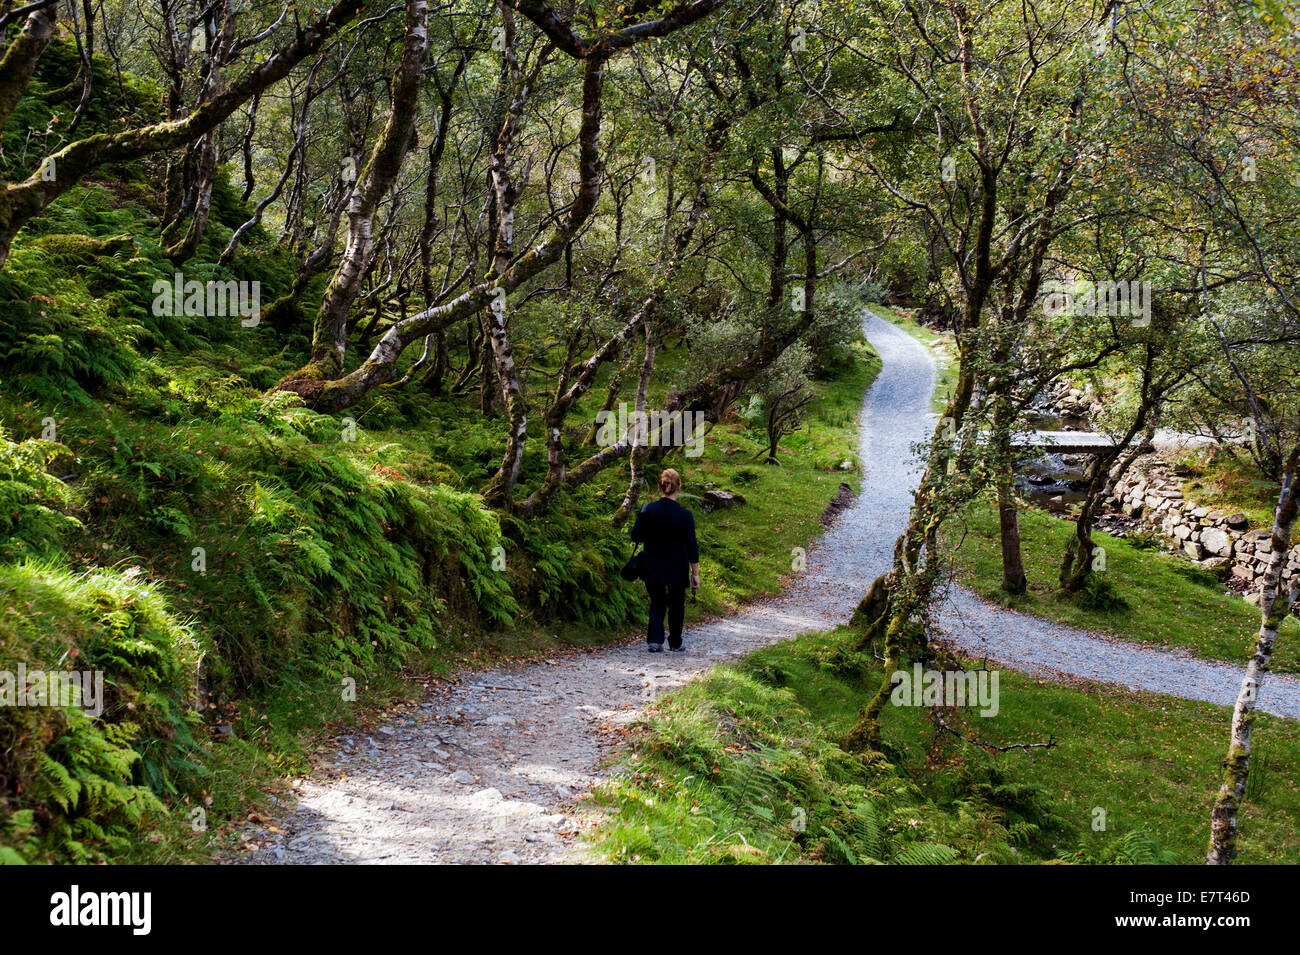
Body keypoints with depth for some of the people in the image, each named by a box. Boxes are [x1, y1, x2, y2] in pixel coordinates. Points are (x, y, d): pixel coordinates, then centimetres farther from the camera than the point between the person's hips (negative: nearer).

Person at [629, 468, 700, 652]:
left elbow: (635, 536, -5)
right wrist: (695, 573, -1)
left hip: (652, 567, 2)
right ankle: (676, 643, 28)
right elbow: (692, 547, -9)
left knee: (657, 603, 16)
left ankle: (654, 640, -1)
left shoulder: (647, 510, -9)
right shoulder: (685, 515, -13)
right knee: (676, 605, 17)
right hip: (677, 568, -2)